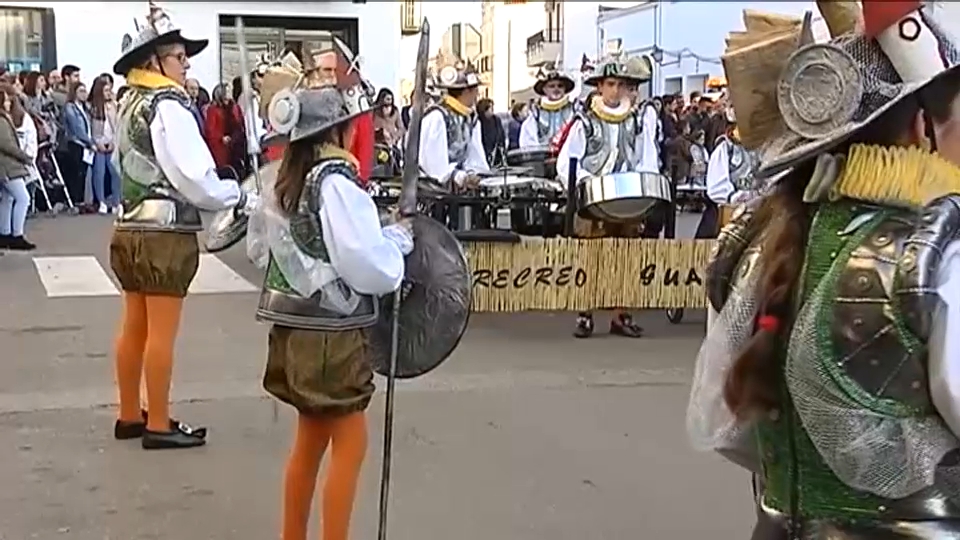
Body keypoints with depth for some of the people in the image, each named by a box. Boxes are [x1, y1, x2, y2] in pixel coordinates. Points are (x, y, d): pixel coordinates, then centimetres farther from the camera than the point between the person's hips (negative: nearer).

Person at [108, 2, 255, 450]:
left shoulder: (130, 105, 13)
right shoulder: (168, 106, -15)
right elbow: (194, 178, -21)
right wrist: (244, 200, -9)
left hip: (131, 226, 9)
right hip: (166, 232, -9)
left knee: (134, 326, 14)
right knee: (162, 331, -2)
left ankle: (130, 416, 24)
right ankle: (158, 425, 5)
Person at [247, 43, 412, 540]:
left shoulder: (282, 181, 6)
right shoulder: (337, 184, -19)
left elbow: (257, 248, 19)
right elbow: (372, 271, -22)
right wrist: (400, 237, -6)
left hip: (293, 325, 9)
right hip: (332, 331, -9)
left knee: (310, 437, 20)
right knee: (349, 443, 3)